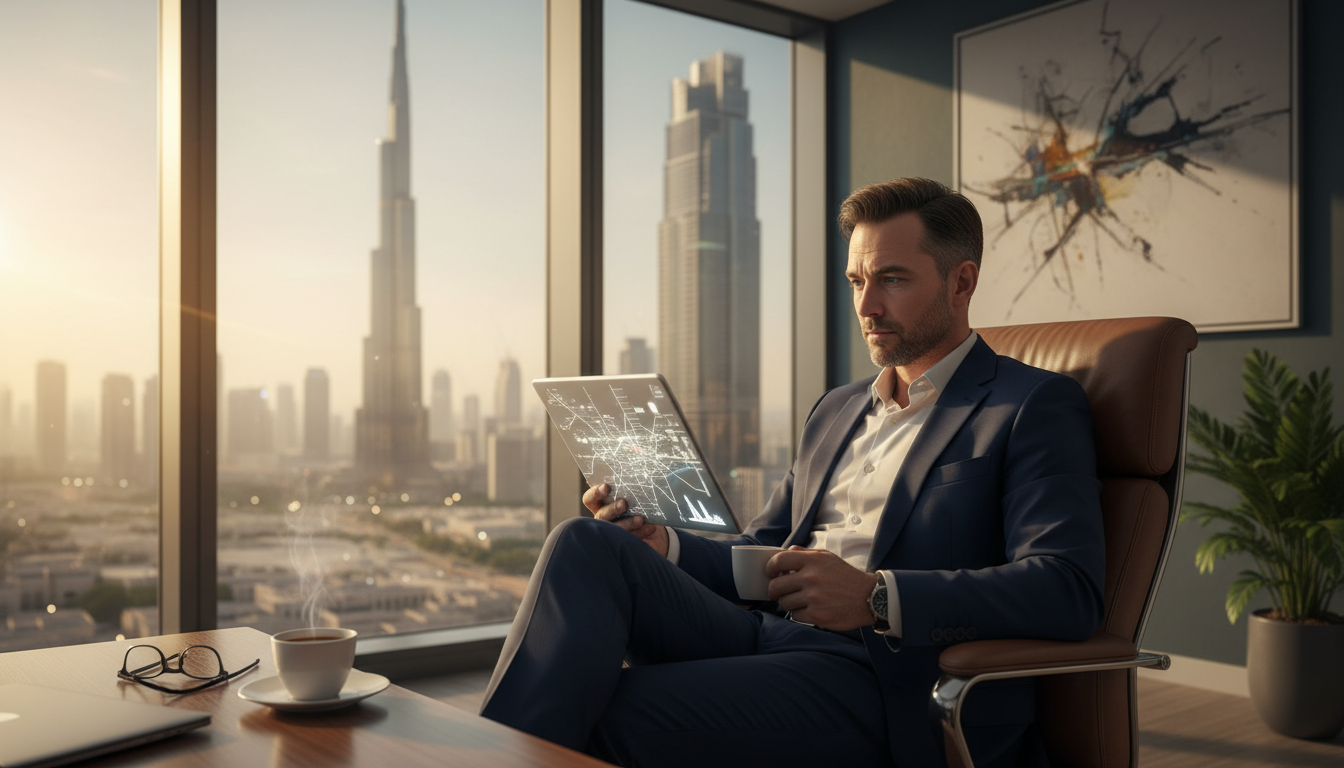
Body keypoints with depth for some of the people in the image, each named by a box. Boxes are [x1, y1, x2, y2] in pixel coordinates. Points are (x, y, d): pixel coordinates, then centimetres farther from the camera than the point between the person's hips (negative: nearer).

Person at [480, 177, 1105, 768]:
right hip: (766, 634, 7)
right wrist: (663, 547, 2)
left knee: (610, 715, -30)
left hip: (880, 677, -6)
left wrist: (878, 598, -24)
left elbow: (1068, 590, -12)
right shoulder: (836, 410, 25)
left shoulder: (1036, 406, 2)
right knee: (585, 545, -20)